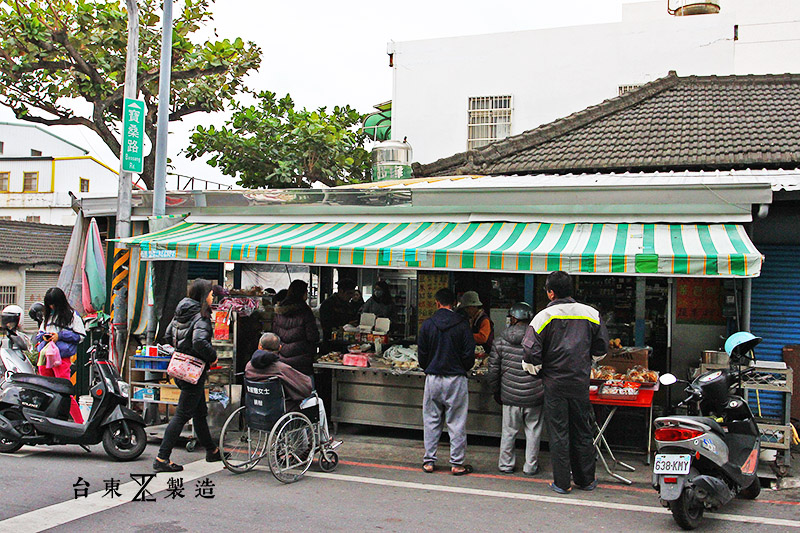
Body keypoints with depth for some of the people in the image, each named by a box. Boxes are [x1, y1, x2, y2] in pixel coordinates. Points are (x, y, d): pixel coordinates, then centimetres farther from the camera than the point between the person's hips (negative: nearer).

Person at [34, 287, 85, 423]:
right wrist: (43, 336, 4)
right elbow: (39, 334, 27)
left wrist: (60, 336, -10)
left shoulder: (71, 315, 1)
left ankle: (80, 423, -4)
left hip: (62, 358, -6)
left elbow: (81, 335, -4)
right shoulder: (48, 316, 20)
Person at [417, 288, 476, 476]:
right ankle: (457, 464, 8)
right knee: (456, 423, 4)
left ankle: (429, 461, 14)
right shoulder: (462, 325, -6)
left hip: (433, 378, 2)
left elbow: (421, 355, 2)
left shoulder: (427, 325, -2)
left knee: (431, 421, 11)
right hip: (456, 379, -1)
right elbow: (469, 355, -4)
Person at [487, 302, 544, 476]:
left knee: (508, 431, 13)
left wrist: (496, 391, 16)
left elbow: (493, 371, 2)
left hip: (510, 396, 1)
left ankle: (505, 464, 22)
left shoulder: (500, 342, -2)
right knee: (533, 431, 11)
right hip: (534, 396, -1)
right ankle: (530, 467, 20)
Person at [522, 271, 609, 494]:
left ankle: (562, 482, 10)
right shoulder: (591, 314, -1)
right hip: (581, 382, 3)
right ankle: (586, 479, 24)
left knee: (558, 432, 6)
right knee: (582, 431, 14)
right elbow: (600, 350, 10)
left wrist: (536, 369, 6)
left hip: (555, 384, -3)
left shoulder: (544, 317, -11)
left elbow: (531, 355, -14)